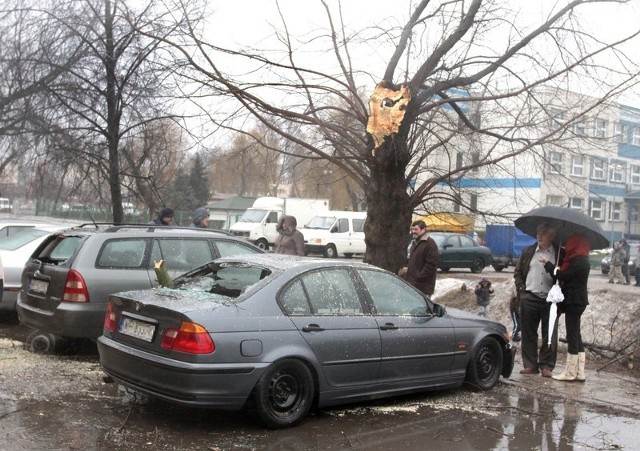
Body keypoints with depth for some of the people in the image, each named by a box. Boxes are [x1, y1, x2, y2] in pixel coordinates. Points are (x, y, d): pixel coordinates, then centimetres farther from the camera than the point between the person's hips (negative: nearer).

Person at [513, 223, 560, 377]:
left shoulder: (558, 254, 4)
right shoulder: (528, 252, 11)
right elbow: (518, 272, 16)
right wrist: (521, 289, 4)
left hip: (550, 299, -2)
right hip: (529, 298, 2)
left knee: (550, 335, 1)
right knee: (528, 333, 5)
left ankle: (546, 366, 9)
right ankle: (530, 365, 13)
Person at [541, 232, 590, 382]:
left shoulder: (579, 262, -17)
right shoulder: (580, 260, 13)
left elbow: (562, 275, -18)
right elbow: (565, 274, 12)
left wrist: (548, 265, -6)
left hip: (575, 302, -10)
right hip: (575, 301, 10)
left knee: (572, 336, -4)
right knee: (576, 336, 12)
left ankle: (570, 373, 3)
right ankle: (579, 373, 16)